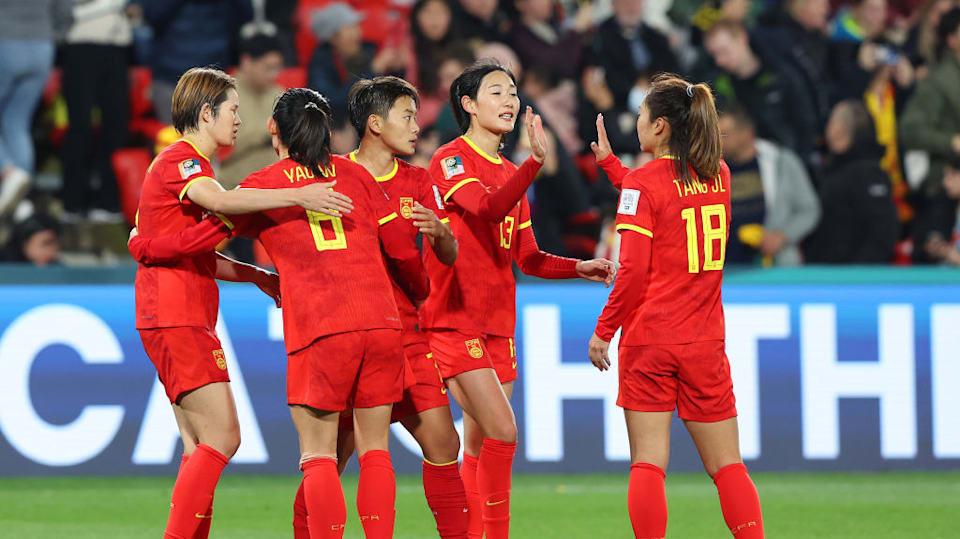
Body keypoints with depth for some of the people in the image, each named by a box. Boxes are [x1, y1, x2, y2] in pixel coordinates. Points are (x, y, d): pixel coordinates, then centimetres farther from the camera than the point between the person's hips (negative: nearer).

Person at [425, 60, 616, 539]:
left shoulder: (510, 175, 16)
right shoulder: (450, 161, -8)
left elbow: (528, 260, 18)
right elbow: (488, 208, -28)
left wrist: (579, 268, 2)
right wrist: (535, 162, -40)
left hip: (497, 326, 8)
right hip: (454, 320, -8)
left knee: (480, 447, 9)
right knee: (502, 431, -18)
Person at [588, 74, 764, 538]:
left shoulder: (643, 183, -9)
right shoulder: (718, 175, 7)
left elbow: (632, 272, -12)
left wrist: (604, 330, -2)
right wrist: (610, 162, 28)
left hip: (649, 342, -4)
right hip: (704, 344, 4)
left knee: (648, 465, -2)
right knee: (727, 465, 8)